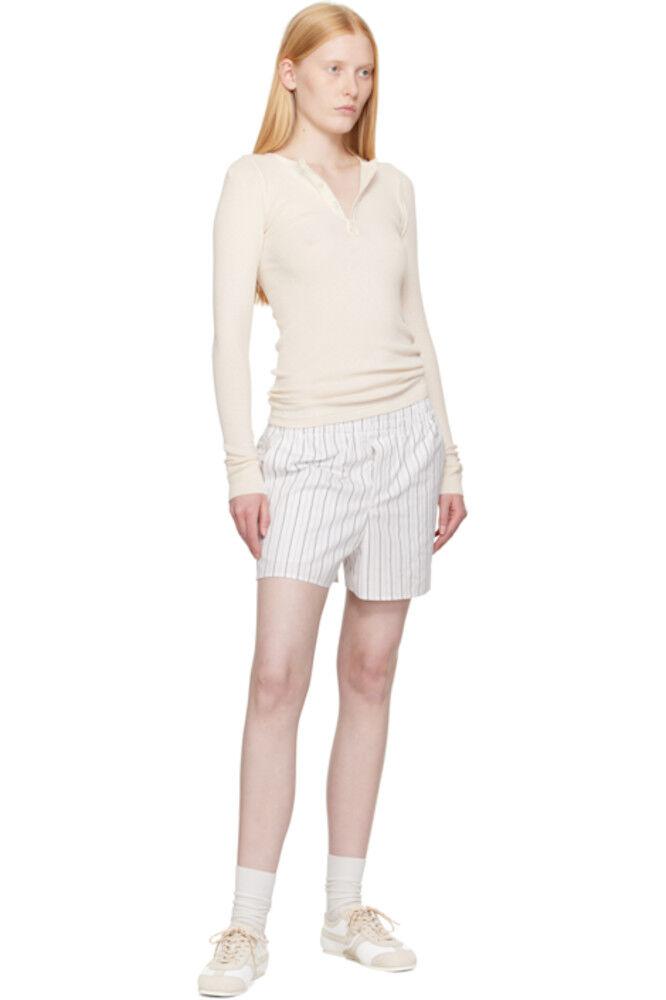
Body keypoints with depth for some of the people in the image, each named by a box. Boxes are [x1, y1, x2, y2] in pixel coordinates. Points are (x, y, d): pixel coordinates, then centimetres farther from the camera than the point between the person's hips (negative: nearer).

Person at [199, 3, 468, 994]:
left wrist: (448, 457, 13)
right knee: (279, 677, -10)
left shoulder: (393, 187, 13)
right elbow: (231, 327, -4)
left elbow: (415, 326, 16)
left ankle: (346, 909, 15)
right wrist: (241, 462, -12)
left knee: (371, 672, 6)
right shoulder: (256, 181, 2)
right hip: (311, 445, -4)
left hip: (406, 436, 4)